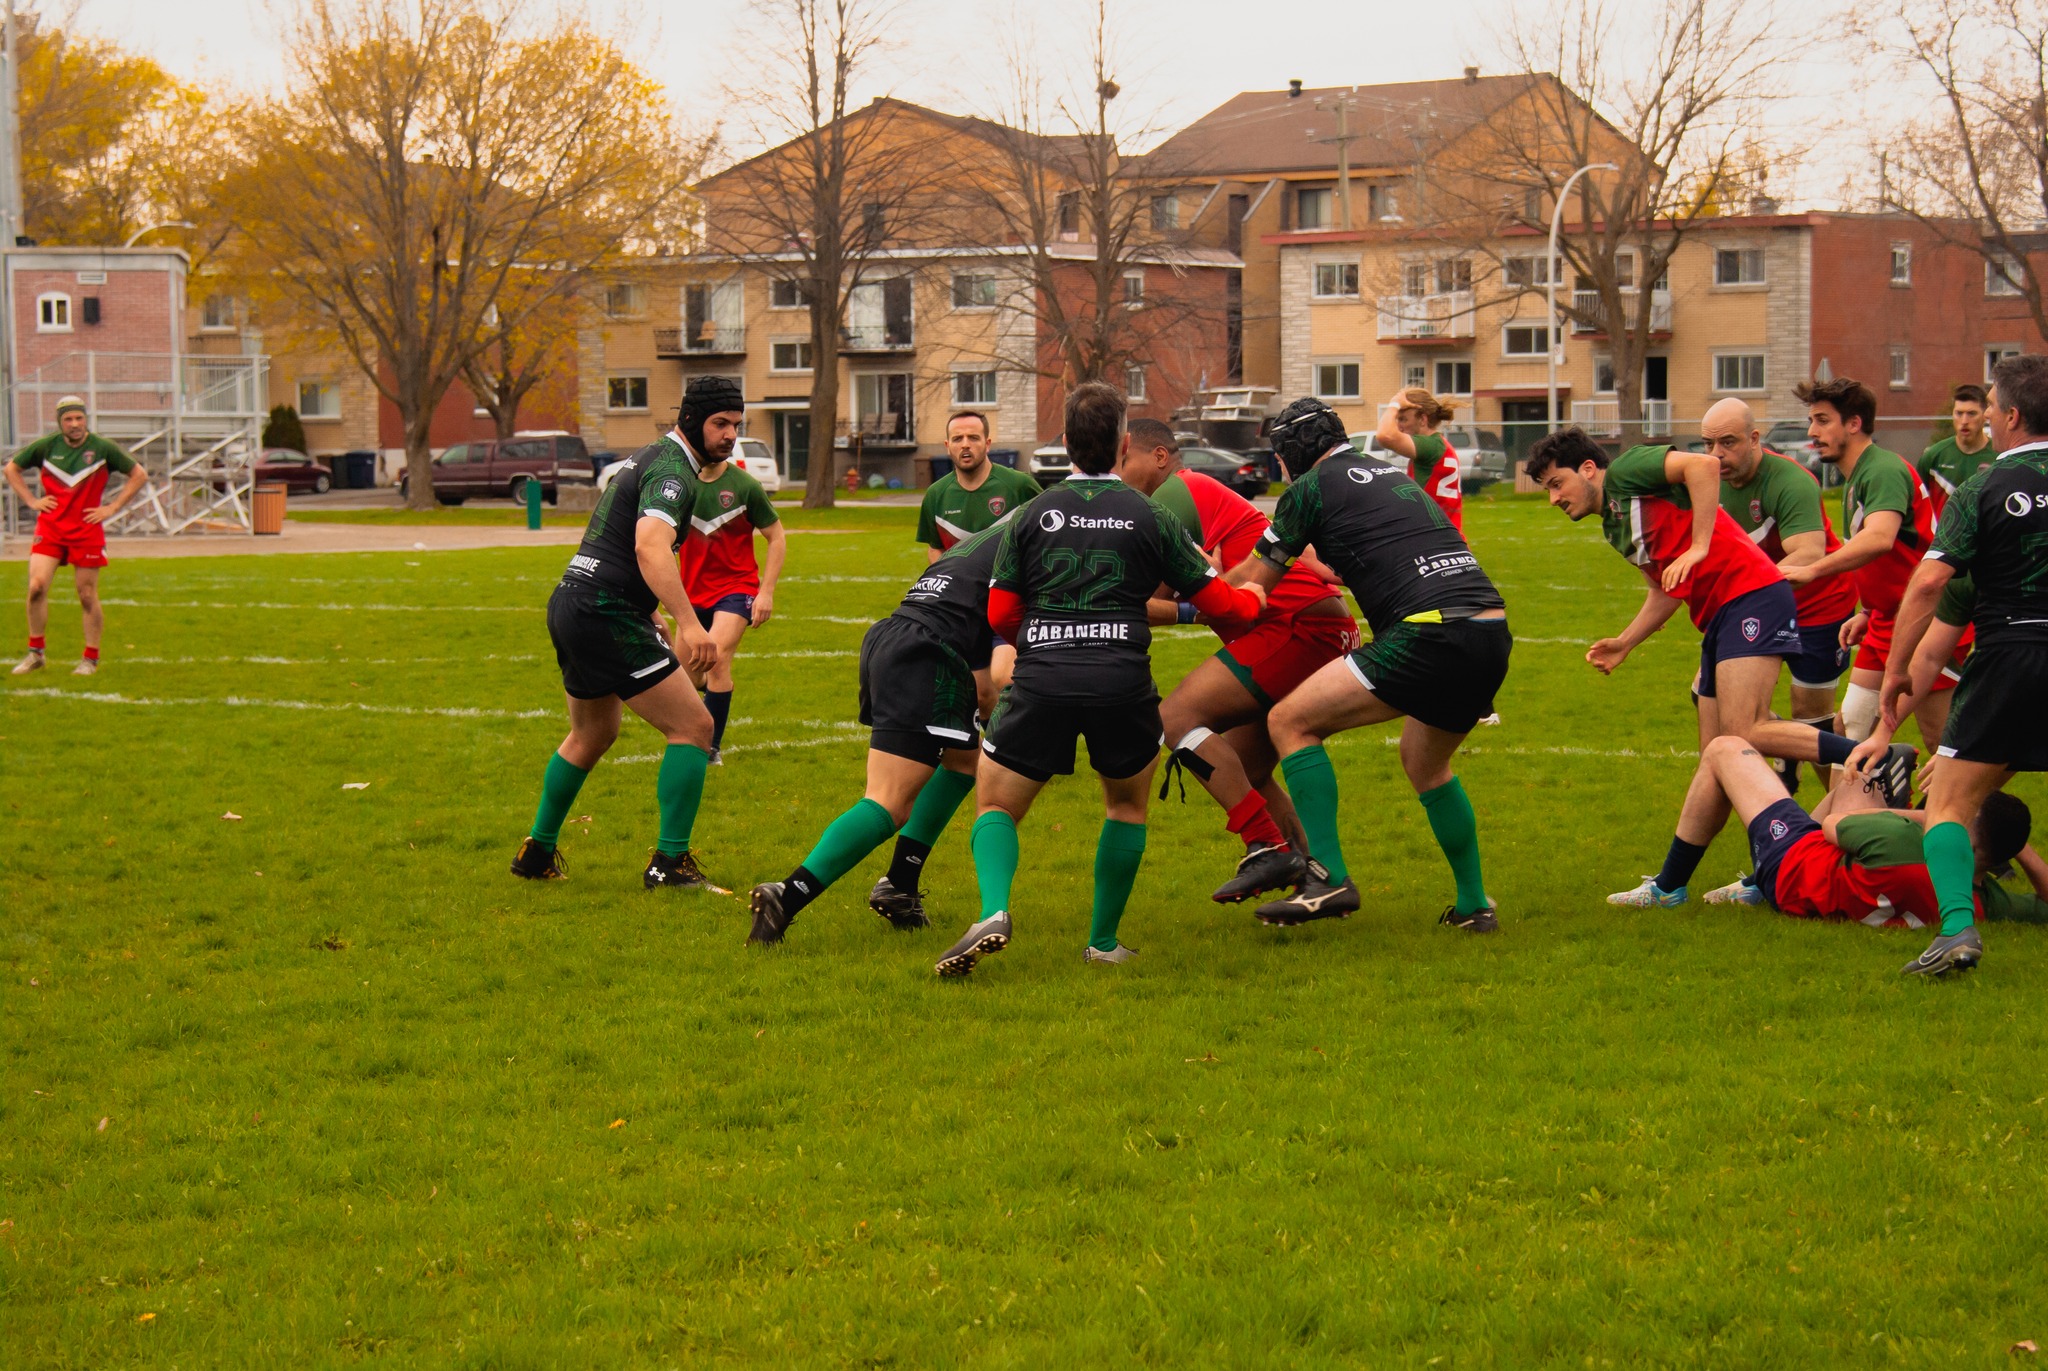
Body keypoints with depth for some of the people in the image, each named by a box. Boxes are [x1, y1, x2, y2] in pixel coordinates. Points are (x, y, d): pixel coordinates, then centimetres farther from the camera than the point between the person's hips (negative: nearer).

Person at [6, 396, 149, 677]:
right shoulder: (45, 446, 0)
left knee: (87, 596, 2)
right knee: (36, 586, -12)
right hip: (50, 528, 1)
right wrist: (31, 500, 3)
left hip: (87, 532, -1)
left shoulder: (103, 448, -4)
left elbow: (139, 475, 4)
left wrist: (113, 507, -2)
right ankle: (35, 653, 1)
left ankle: (91, 659, 15)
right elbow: (11, 468, 14)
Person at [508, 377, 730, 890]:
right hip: (606, 615, -11)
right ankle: (670, 862, -7)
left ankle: (538, 853, 35)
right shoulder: (671, 471, -14)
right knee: (693, 727, -7)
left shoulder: (650, 457, 18)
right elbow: (650, 547, -31)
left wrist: (650, 613, 31)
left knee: (592, 735, 27)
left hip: (570, 603, 11)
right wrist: (688, 624, -40)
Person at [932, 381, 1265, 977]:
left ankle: (993, 911, -15)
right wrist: (1259, 601, 35)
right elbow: (1216, 600, 13)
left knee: (995, 807, 12)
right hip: (1121, 682, 0)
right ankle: (1103, 941, 21)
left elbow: (1000, 615, 10)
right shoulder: (1151, 518, 8)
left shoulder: (1032, 515, 10)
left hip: (1041, 681, 0)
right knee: (1127, 804, 25)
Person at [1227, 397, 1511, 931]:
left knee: (1290, 722, 1)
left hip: (1430, 635, -8)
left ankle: (1330, 878, -8)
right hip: (1493, 635, 8)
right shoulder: (1392, 475, 26)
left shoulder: (1313, 486, 6)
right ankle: (1474, 905, 31)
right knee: (1425, 763, 30)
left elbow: (1252, 583, 15)